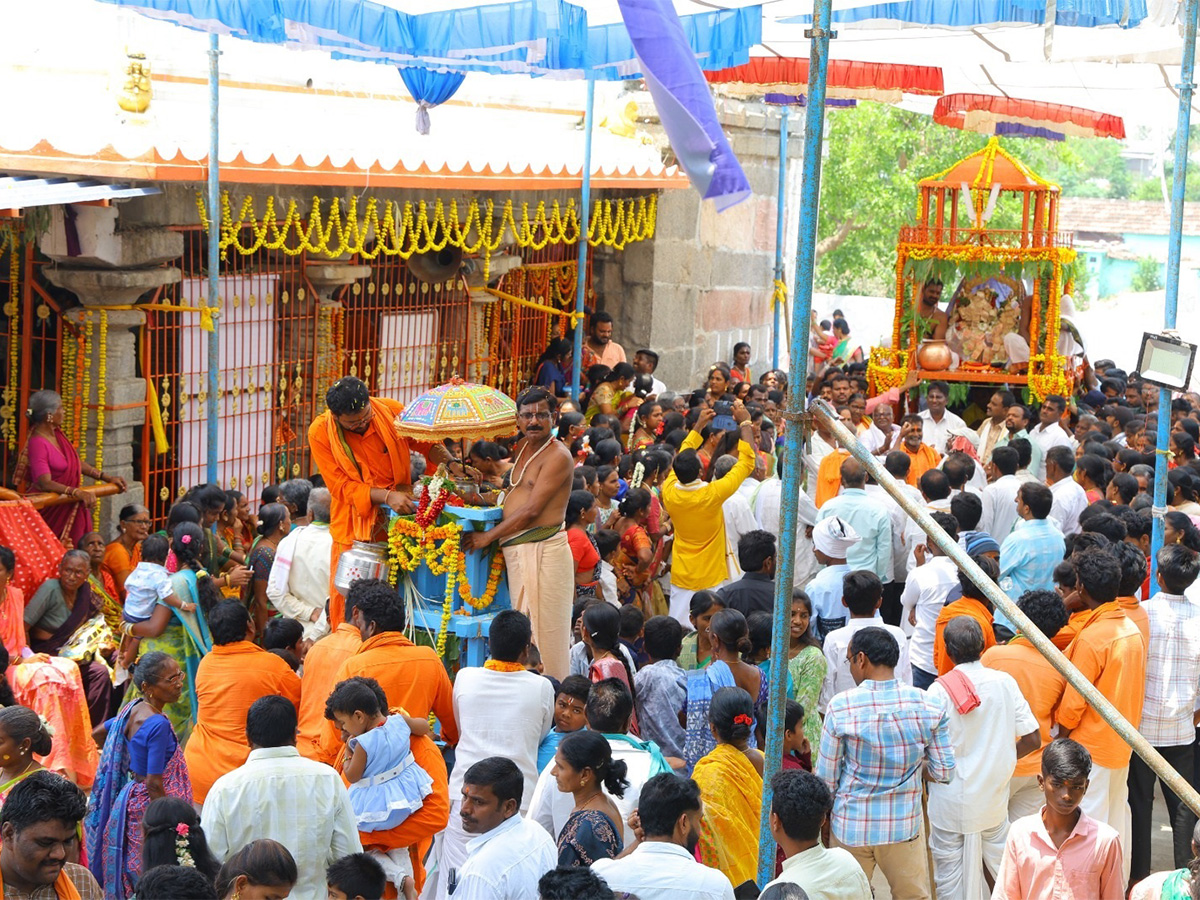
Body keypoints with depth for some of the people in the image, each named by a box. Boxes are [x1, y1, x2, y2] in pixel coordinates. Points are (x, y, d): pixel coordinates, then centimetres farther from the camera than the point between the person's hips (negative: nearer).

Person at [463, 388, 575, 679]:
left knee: (542, 630, -7)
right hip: (515, 551, 9)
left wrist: (489, 536, -12)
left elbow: (531, 511, -17)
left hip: (542, 551, -9)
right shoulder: (520, 448, 14)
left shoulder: (557, 455, -12)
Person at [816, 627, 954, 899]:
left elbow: (826, 779, -7)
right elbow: (943, 771, -3)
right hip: (905, 826, 1)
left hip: (851, 826, -1)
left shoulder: (840, 707, -14)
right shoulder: (927, 706, -8)